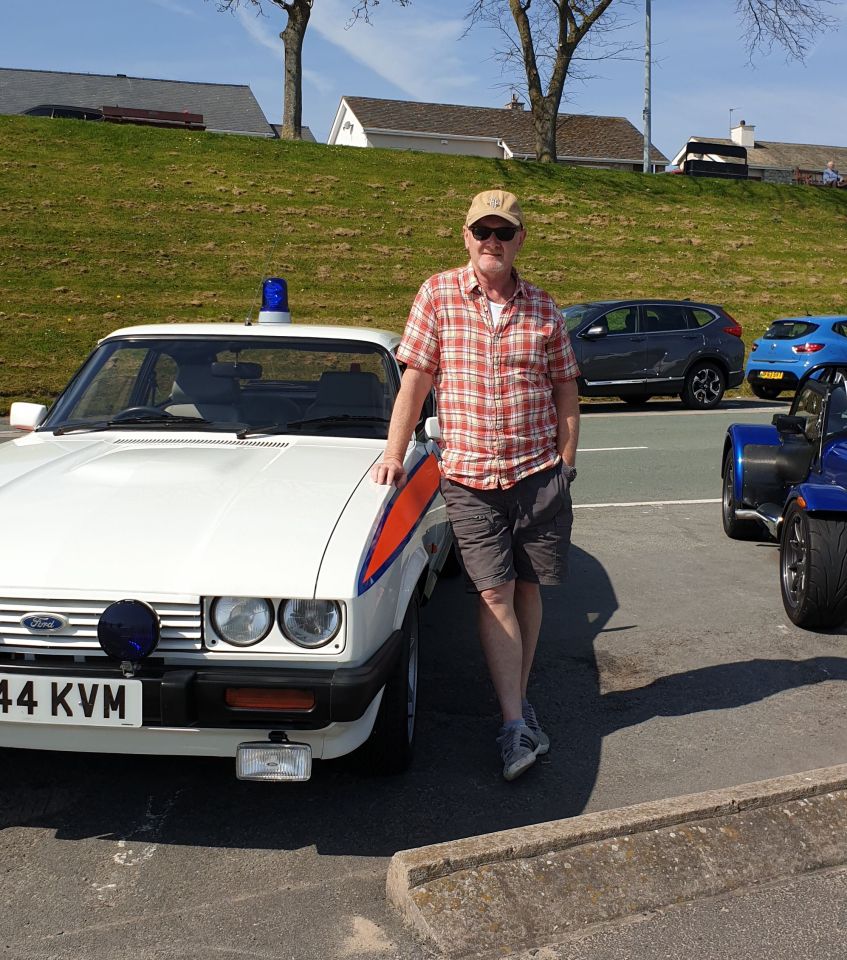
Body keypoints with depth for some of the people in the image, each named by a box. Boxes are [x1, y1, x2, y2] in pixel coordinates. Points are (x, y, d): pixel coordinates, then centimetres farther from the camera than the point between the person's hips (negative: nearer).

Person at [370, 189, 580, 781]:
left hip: (539, 473, 2)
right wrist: (394, 456, -2)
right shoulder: (438, 296, -1)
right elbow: (415, 382, 1)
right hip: (470, 478, -2)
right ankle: (517, 726, -1)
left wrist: (566, 465, 3)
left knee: (527, 588, 8)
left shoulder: (544, 309, 5)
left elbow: (566, 394, 9)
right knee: (495, 594, -4)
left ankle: (520, 700, 24)